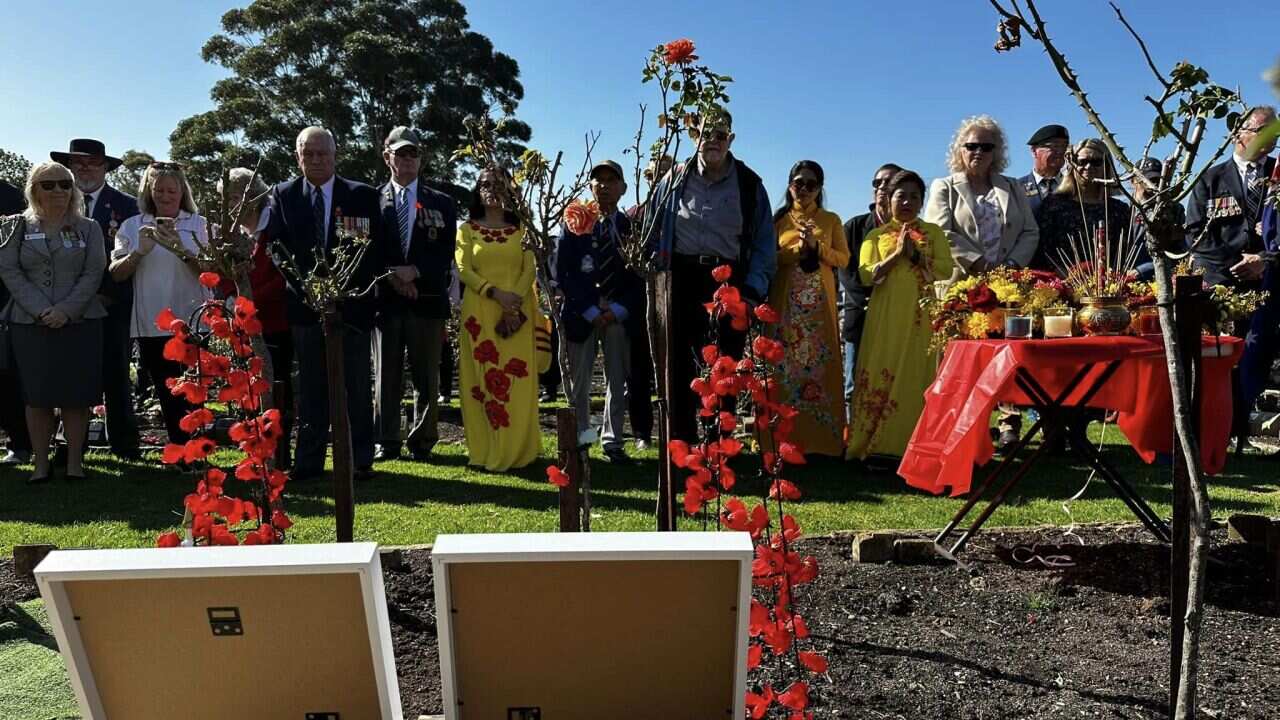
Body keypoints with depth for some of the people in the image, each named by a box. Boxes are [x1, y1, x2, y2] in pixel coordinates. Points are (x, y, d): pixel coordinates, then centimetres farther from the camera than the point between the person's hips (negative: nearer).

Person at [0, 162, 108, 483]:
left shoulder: (88, 228, 7)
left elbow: (94, 273, -1)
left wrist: (66, 310, -13)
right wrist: (40, 310, -12)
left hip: (79, 322, -1)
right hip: (30, 324, 1)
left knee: (77, 395, 0)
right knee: (37, 396, 3)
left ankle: (75, 462, 8)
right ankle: (41, 463, 11)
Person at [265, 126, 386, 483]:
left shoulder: (363, 195, 2)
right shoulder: (283, 195, 8)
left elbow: (376, 248, 0)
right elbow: (277, 246, 4)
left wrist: (353, 289, -8)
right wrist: (303, 285, -9)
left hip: (351, 302, -1)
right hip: (304, 302, 2)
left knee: (357, 385, 3)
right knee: (310, 387, 8)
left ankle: (360, 460, 11)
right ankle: (308, 461, 14)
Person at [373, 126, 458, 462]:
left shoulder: (441, 203, 10)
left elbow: (445, 254, 2)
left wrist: (413, 271, -12)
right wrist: (392, 277, -11)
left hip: (427, 299, 0)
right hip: (385, 299, 0)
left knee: (427, 377, 4)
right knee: (386, 375, 4)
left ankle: (422, 441, 13)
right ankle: (387, 442, 11)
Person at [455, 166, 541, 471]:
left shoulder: (520, 229, 12)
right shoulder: (467, 229, 10)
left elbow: (530, 269, 2)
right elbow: (464, 270, -1)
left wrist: (514, 303, -14)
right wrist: (496, 293, -16)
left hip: (516, 313, 1)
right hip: (479, 312, 0)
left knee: (517, 380, -1)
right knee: (484, 378, -1)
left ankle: (516, 448, 6)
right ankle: (487, 449, 4)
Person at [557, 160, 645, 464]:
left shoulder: (632, 227, 8)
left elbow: (640, 275, 5)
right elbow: (563, 272, -1)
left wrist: (619, 309, -8)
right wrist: (591, 310, -9)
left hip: (621, 314, 1)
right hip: (581, 312, -1)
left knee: (618, 380, 4)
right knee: (579, 381, 1)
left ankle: (612, 441, 15)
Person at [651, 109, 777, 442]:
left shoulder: (749, 184, 8)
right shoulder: (674, 181, 11)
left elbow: (765, 242, 6)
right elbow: (654, 230, 12)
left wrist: (754, 288, -6)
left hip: (730, 281, 0)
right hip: (684, 279, 1)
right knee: (681, 363, 1)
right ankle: (682, 442, 9)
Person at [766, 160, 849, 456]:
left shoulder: (831, 220, 13)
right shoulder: (779, 219, 12)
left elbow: (843, 259, 5)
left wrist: (816, 246, -9)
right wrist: (798, 248, -12)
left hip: (819, 301, 0)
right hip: (785, 301, 0)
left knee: (820, 362, -3)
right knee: (784, 364, -3)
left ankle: (822, 437, 2)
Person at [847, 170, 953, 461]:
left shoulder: (933, 233, 14)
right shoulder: (877, 235, 13)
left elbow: (946, 270, 0)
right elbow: (866, 274, -1)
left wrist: (915, 254, -11)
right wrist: (897, 254, -10)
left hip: (922, 316, 0)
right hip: (886, 316, 0)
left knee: (918, 376, -2)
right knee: (881, 374, -5)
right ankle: (876, 445, -3)